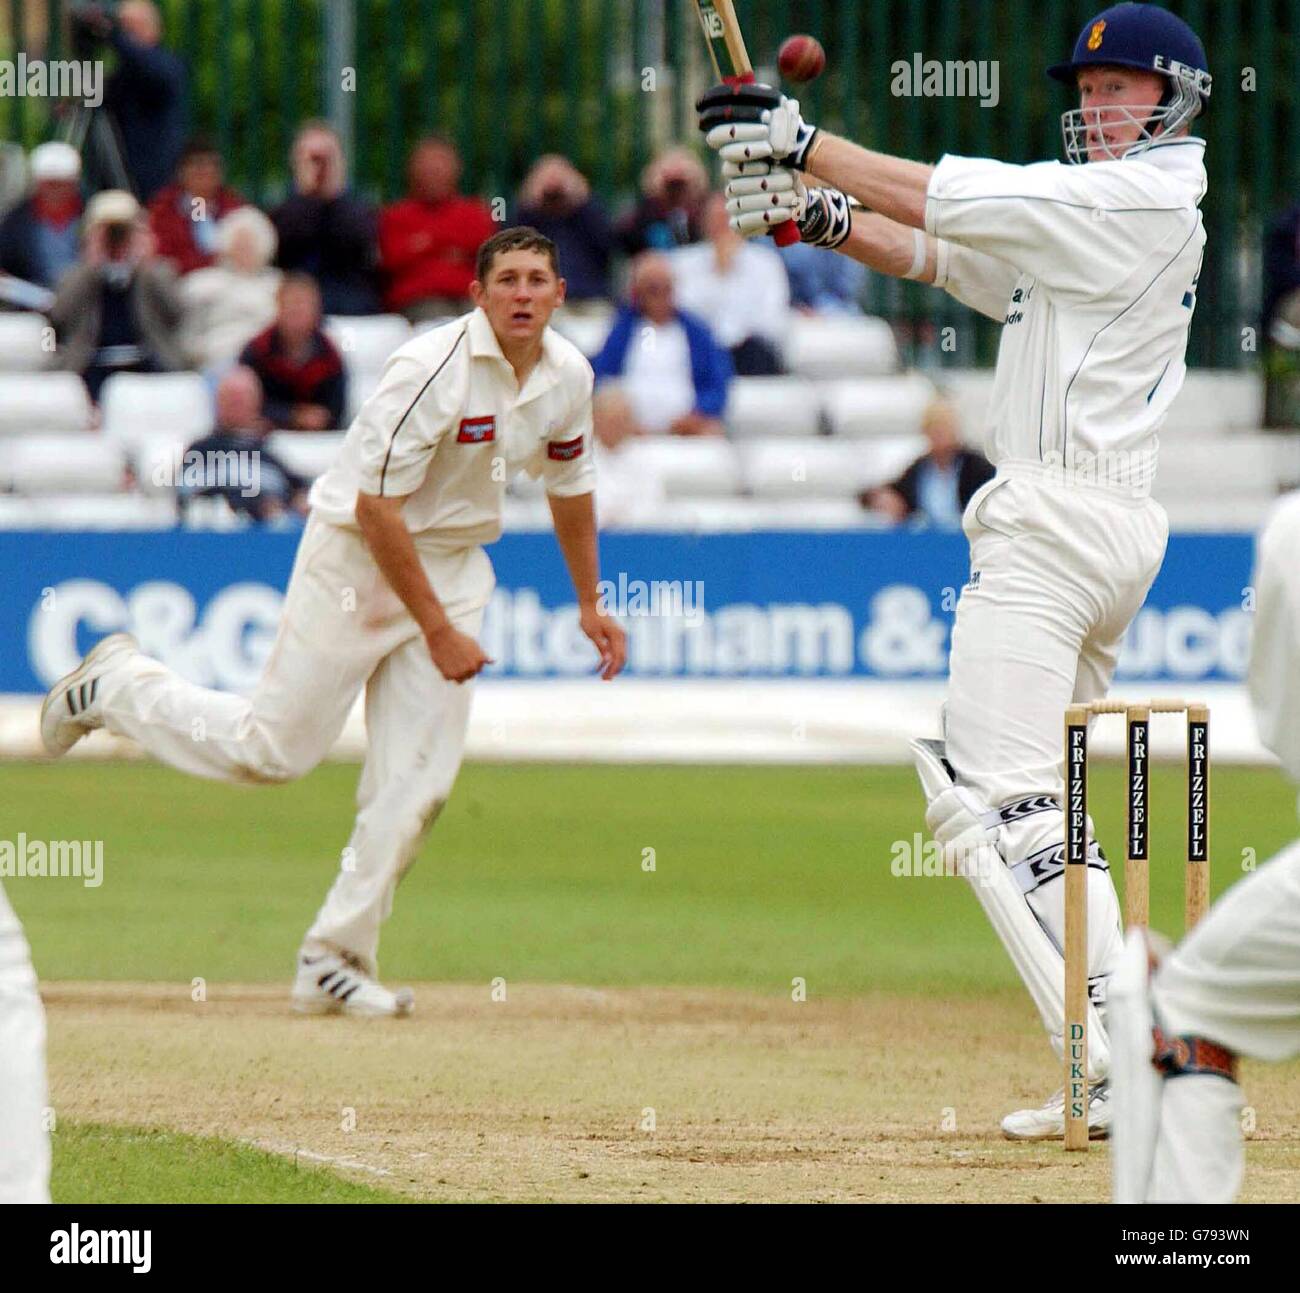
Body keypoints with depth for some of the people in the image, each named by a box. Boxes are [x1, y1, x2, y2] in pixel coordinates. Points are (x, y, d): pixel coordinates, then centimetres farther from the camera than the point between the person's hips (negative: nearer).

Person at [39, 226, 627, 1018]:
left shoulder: (567, 376, -2)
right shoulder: (433, 369, -25)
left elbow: (571, 485, 17)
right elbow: (376, 507, -25)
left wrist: (590, 604, 20)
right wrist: (438, 631, -23)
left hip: (454, 564, 6)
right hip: (357, 557, -6)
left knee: (418, 782, -2)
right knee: (275, 750, -3)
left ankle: (336, 959, 5)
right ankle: (119, 685, 21)